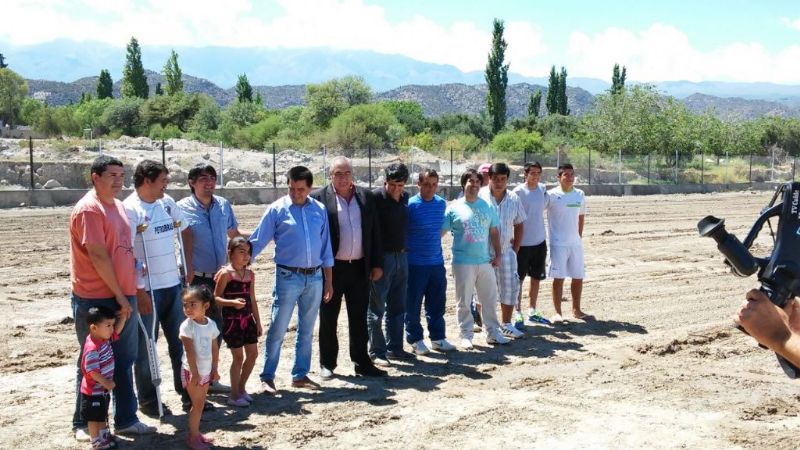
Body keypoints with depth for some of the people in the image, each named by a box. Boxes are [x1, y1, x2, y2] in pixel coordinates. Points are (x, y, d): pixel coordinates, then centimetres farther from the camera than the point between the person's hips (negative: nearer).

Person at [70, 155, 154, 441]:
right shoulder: (89, 209, -15)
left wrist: (129, 294, 12)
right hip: (95, 300, -8)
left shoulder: (118, 206, 12)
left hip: (123, 298, 8)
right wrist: (120, 296, -14)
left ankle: (126, 420, 24)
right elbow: (98, 256, -19)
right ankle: (83, 425, 17)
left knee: (124, 361, 13)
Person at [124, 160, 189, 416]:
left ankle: (187, 392, 24)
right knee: (146, 347, 6)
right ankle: (147, 401, 17)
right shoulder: (129, 210, -13)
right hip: (147, 289, -6)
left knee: (181, 342, 13)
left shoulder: (167, 203, 7)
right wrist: (138, 291, -17)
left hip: (174, 285, 7)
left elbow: (184, 232, 20)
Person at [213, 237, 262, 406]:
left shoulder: (250, 274, 8)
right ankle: (234, 395, 12)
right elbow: (216, 298, -12)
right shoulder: (225, 274, -11)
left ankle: (241, 388, 27)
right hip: (232, 321, -7)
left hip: (248, 320, 7)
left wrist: (258, 322, 13)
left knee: (253, 354, 9)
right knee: (238, 356, -1)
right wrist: (232, 302, -29)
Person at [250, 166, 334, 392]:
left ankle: (300, 375, 23)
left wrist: (329, 281, 10)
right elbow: (257, 242, -5)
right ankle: (267, 377, 8)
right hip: (288, 277, -4)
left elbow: (325, 248, 11)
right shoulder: (277, 210, -5)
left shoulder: (319, 210, 5)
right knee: (278, 330, -2)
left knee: (307, 330, 12)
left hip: (315, 278, 4)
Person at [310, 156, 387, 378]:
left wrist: (377, 264, 8)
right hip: (332, 268, -3)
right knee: (328, 318, 6)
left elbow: (375, 232, 11)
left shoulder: (366, 197, 8)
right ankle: (327, 364, 17)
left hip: (359, 268, 3)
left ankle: (362, 363, 19)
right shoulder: (319, 198, -4)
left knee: (359, 318, 10)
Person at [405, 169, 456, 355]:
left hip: (437, 262, 5)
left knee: (437, 303, 12)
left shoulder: (441, 203, 6)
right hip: (415, 264, -5)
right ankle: (415, 339, 16)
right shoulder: (410, 205, -11)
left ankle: (438, 337, 23)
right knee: (413, 304, 4)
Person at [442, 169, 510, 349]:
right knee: (464, 301, 2)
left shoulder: (487, 206, 9)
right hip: (463, 263, -4)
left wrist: (498, 254, 8)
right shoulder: (454, 208, -4)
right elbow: (441, 231, -4)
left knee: (490, 299, 10)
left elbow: (494, 232, 14)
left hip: (485, 261, 4)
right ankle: (466, 336, 12)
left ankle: (493, 332, 21)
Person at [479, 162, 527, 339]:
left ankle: (506, 324, 21)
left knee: (510, 287, 7)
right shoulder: (479, 197, -9)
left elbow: (518, 226, 12)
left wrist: (515, 249, 5)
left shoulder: (514, 199, 3)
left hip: (506, 251, 4)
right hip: (484, 252, -4)